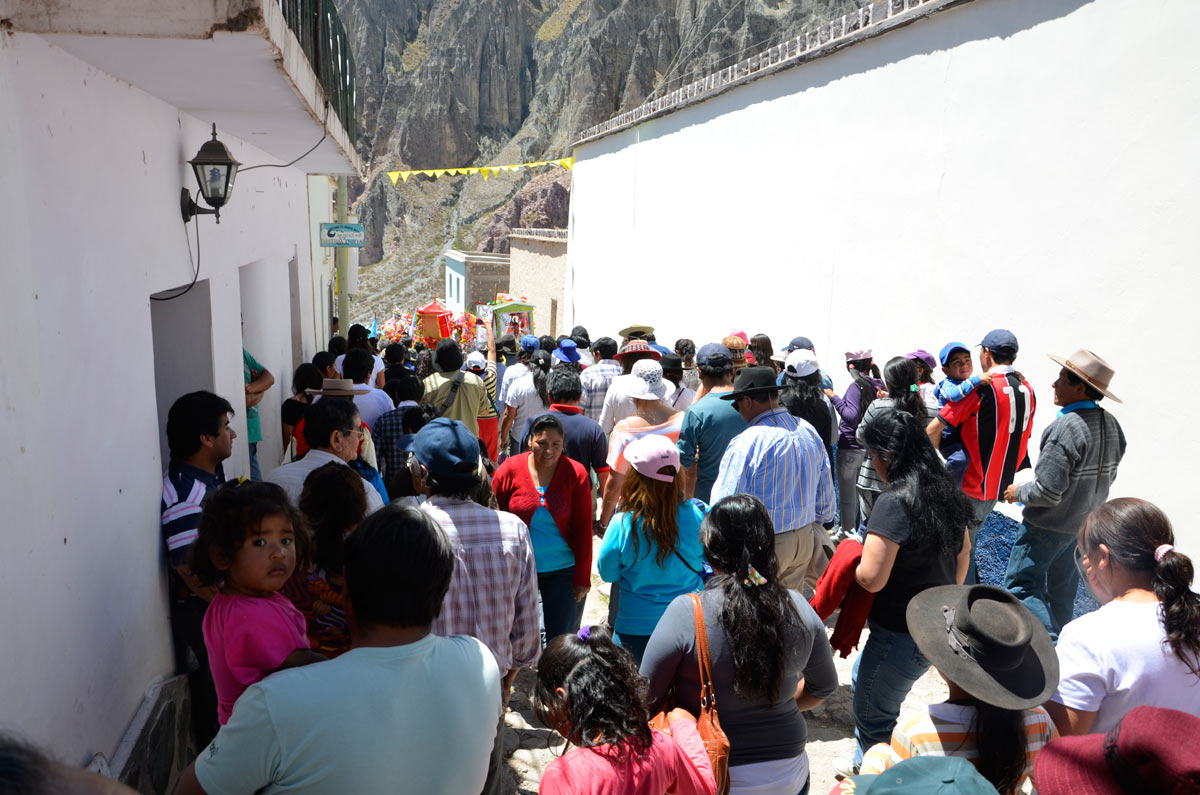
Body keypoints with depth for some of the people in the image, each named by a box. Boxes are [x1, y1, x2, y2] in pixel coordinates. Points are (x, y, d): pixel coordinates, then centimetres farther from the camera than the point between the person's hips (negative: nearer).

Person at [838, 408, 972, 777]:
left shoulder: (895, 501, -27)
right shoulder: (945, 490, 2)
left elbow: (871, 578, -29)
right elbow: (963, 548, 16)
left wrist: (851, 564, -7)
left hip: (904, 633, -10)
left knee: (872, 713, 9)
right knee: (862, 681, 28)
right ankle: (865, 763, 46)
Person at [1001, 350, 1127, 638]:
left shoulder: (1066, 426, -28)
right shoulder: (1111, 424, -1)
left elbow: (1047, 492, -28)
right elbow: (1107, 477, 12)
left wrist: (1019, 492, -10)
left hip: (1049, 526, -8)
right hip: (1085, 524, 9)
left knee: (1021, 586, 2)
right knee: (1062, 592, 21)